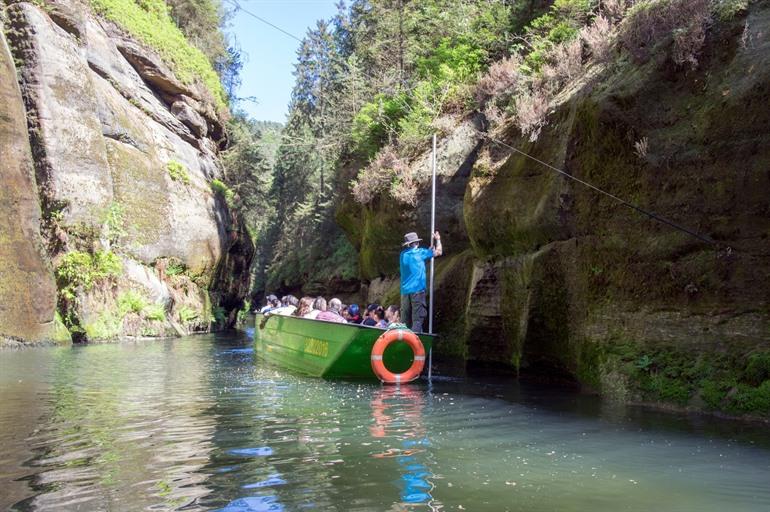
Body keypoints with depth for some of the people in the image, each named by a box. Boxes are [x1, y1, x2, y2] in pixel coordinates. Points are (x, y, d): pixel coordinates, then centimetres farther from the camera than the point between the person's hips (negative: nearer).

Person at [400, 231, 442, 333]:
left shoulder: (403, 254, 13)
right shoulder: (419, 252, -3)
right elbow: (438, 252, 6)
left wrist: (432, 243, 30)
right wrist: (438, 240, 22)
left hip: (405, 290, 6)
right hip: (417, 290, -6)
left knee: (405, 320, 8)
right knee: (417, 319, -6)